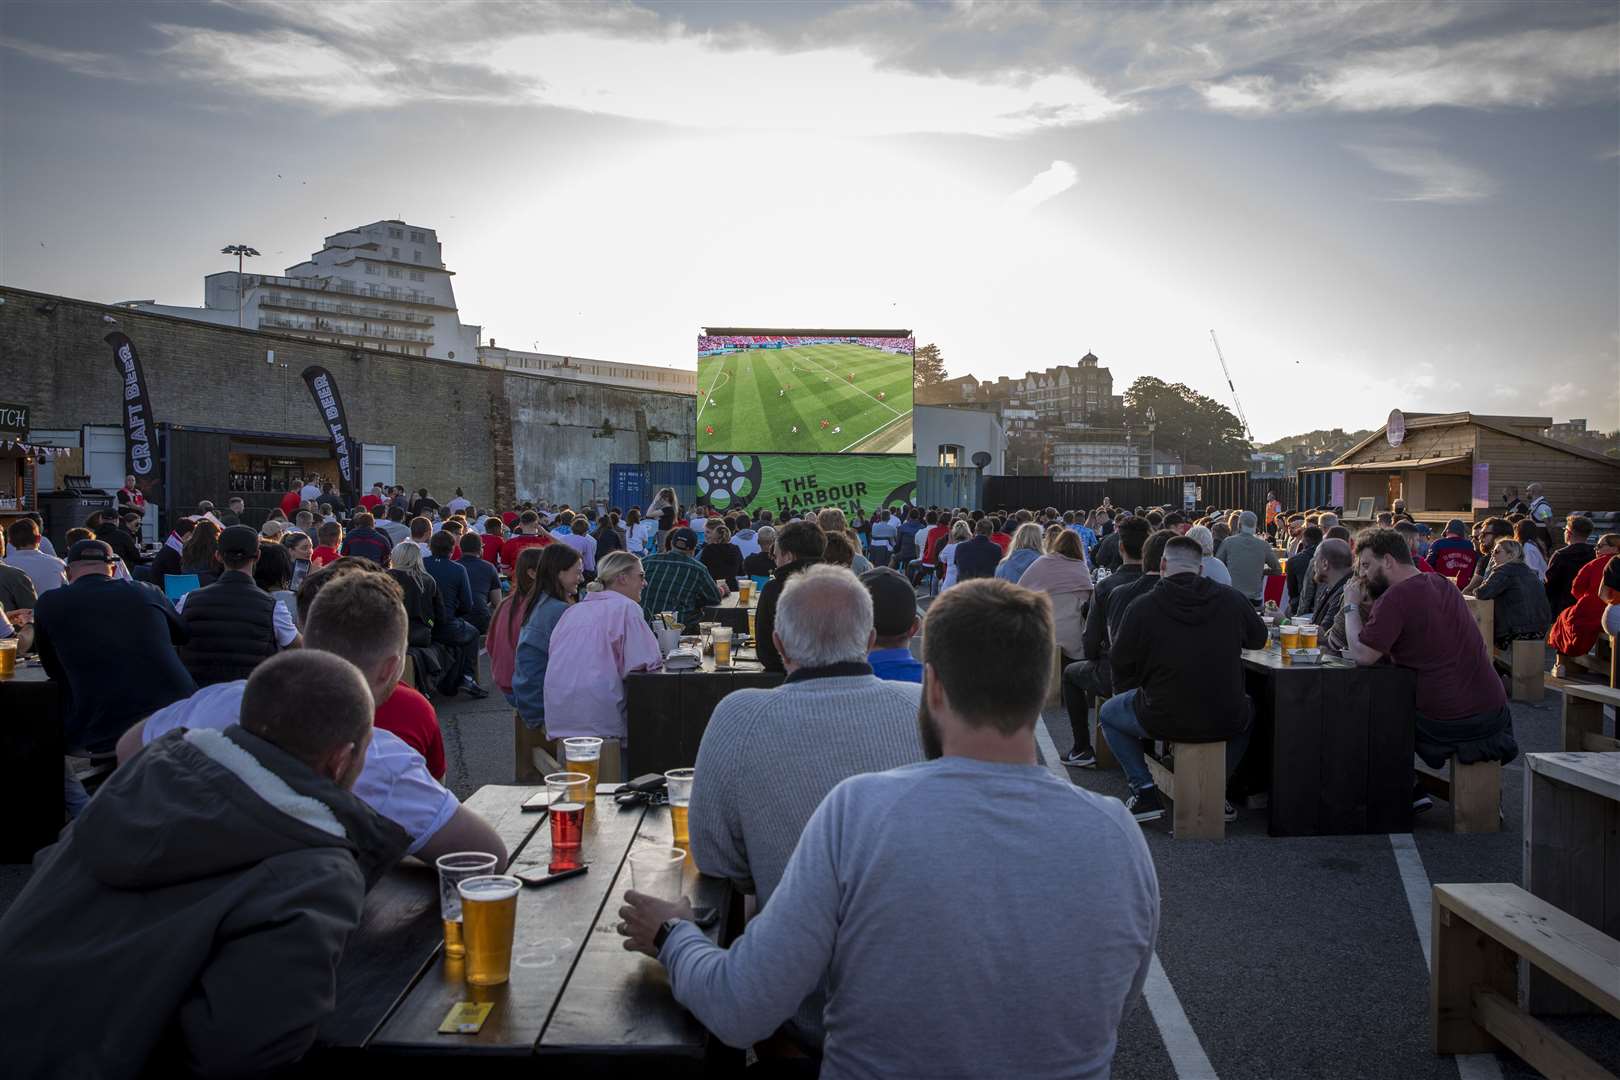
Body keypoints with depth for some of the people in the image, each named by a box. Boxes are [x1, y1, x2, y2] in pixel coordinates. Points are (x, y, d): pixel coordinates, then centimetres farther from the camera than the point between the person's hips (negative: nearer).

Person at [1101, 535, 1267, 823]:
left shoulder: (1142, 606, -10)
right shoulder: (1231, 599, -3)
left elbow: (1119, 662, 2)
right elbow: (1259, 639, 17)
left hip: (1164, 721, -2)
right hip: (1225, 721, 3)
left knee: (1108, 713, 25)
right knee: (1247, 709, 38)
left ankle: (1145, 793, 14)